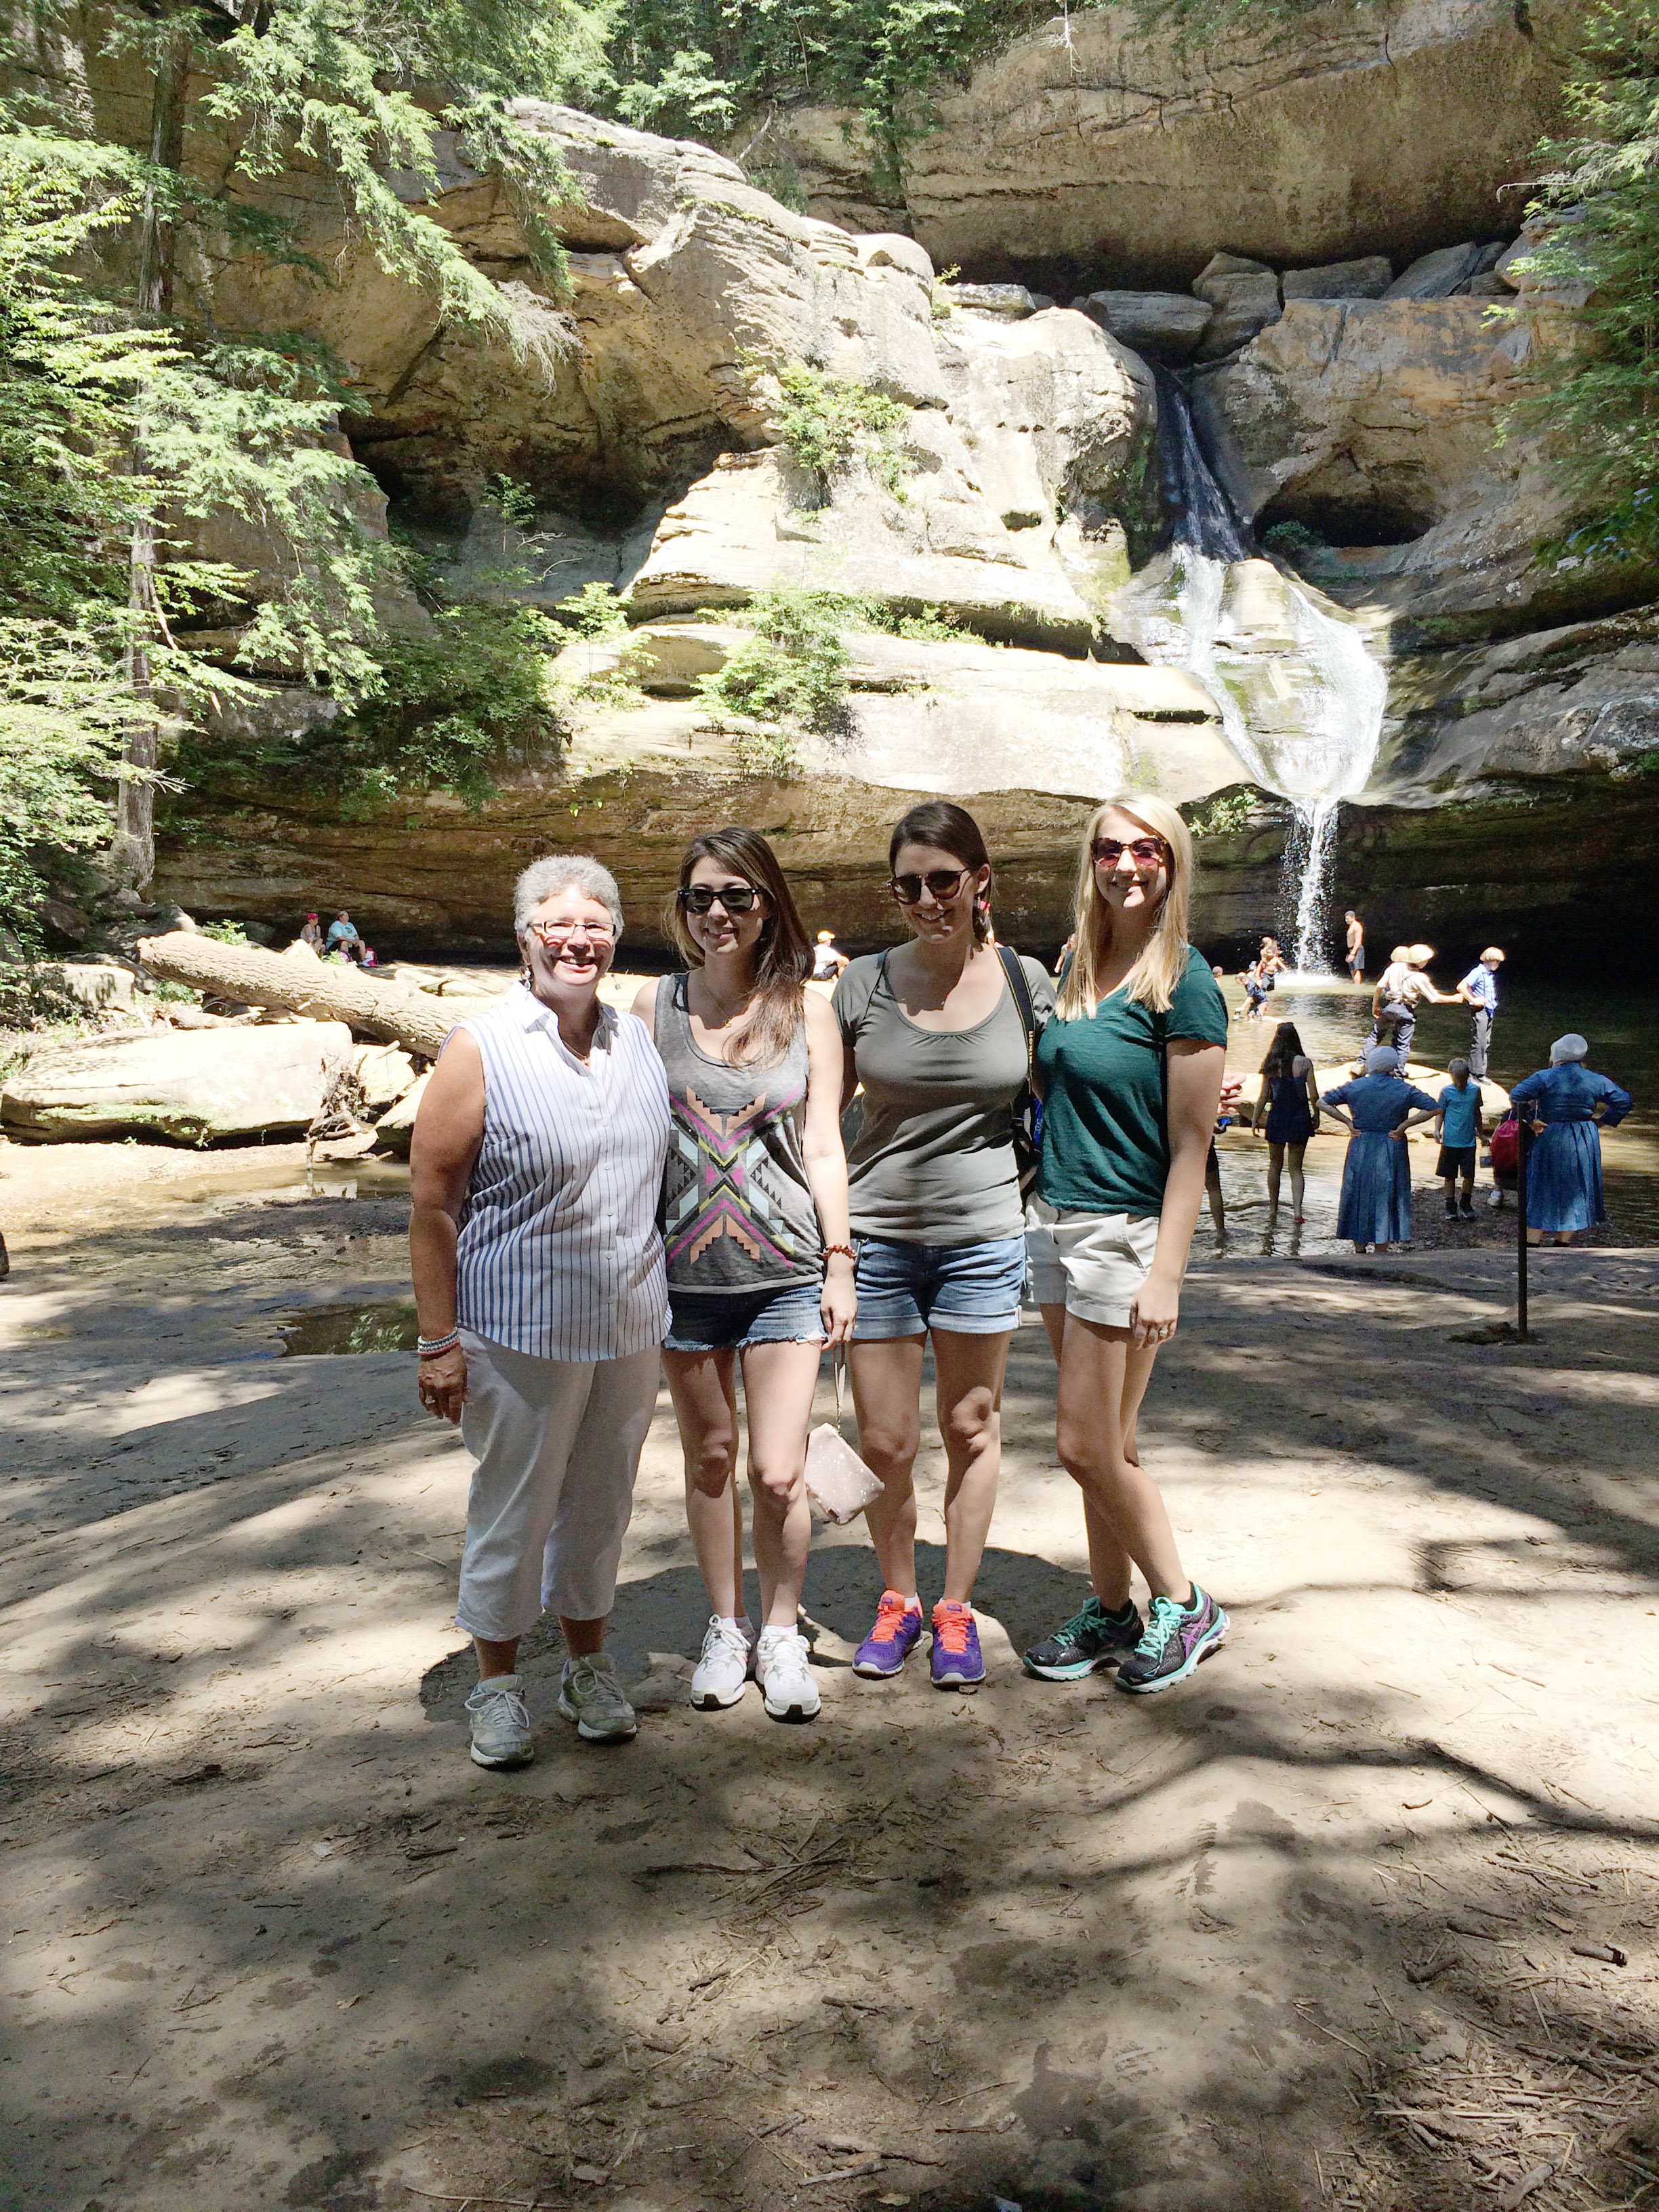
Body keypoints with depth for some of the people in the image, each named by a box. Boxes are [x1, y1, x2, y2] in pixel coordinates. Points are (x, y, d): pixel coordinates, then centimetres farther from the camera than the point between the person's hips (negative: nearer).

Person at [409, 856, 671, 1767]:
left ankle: (588, 1665, 34)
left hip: (630, 1325, 5)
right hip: (520, 1327, -5)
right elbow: (431, 1200, -10)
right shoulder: (479, 1050, -10)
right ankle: (498, 1682, 27)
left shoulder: (637, 1041, 7)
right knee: (513, 1506, 8)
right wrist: (439, 1341, -12)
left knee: (600, 1501, 16)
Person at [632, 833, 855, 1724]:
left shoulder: (807, 1010, 2)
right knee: (709, 1455, 13)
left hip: (784, 1272, -1)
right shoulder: (656, 1005, 3)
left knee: (777, 1474, -2)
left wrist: (840, 1263, -1)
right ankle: (725, 1626, 32)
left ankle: (781, 1632, 22)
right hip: (682, 1272, 1)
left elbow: (823, 1147, 3)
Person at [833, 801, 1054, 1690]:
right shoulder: (865, 983, -2)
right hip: (876, 1232, 0)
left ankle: (957, 1608, 29)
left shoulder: (1024, 981, 0)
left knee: (971, 1428, 12)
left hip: (983, 1232, 0)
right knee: (884, 1444, 6)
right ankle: (897, 1597, 31)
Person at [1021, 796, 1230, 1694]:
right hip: (1053, 1219, 7)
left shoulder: (1182, 983, -12)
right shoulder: (1074, 969, 9)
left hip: (1125, 1231, -7)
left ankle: (1184, 1604, 18)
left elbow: (1190, 1145, -14)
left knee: (1087, 1447, -1)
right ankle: (1111, 1612, 26)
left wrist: (1165, 1276, -17)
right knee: (1109, 1444, 14)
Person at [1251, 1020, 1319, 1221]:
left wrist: (1255, 1120, 7)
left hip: (1277, 1118, 1)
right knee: (1296, 1168, 7)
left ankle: (1273, 1207, 26)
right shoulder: (1305, 1063, -8)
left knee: (1275, 1165, 18)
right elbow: (1314, 1096, -8)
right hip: (1300, 1118, -1)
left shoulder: (1271, 1065, -5)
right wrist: (1316, 1116, 8)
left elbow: (1264, 1097, -2)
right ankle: (1297, 1209, -8)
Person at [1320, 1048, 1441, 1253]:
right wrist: (1405, 1125, -6)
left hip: (1360, 1150, 1)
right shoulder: (1404, 1090, -3)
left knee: (1359, 1196, 13)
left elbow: (1323, 1102, -1)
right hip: (1391, 1151, 0)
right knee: (1385, 1198, 7)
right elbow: (1434, 1108, -6)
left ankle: (1359, 1249, 19)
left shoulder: (1355, 1087, -2)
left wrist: (1347, 1121, -1)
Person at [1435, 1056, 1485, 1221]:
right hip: (1450, 1141, -1)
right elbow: (1440, 1113, 4)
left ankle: (1467, 1204, 22)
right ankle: (1451, 1207, 19)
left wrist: (1481, 1133, 24)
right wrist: (1437, 1130, -11)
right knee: (1450, 1175, 5)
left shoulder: (1475, 1090, 5)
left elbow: (1477, 1113, 17)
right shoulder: (1447, 1092, -2)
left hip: (1469, 1141, 2)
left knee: (1469, 1175, 0)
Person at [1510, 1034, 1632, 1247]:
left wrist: (1530, 1121, -12)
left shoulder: (1545, 1077, -11)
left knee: (1542, 1192, 5)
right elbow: (1623, 1100, 6)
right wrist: (1601, 1122, 10)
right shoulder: (1595, 1080, 1)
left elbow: (1516, 1096, -21)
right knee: (1575, 1192, 14)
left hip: (1550, 1141, -3)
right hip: (1585, 1142, 3)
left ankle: (1532, 1241, 5)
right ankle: (1564, 1241, 19)